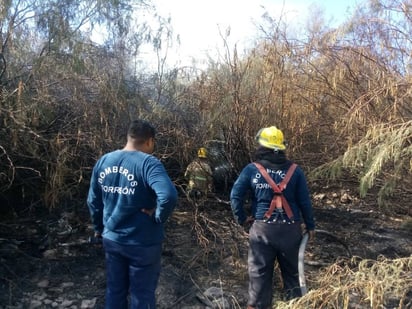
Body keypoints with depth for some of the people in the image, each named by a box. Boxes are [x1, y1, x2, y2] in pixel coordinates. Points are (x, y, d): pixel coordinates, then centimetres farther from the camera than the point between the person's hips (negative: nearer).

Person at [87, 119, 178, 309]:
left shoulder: (103, 161, 1)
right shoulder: (148, 163, -20)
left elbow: (93, 201, 9)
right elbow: (169, 195, -37)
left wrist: (98, 228, 22)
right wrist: (159, 217, -19)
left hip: (111, 240, 6)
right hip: (142, 244, -6)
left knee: (115, 290, 22)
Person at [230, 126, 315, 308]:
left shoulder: (251, 169, -4)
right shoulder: (295, 170, -1)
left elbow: (235, 195, -5)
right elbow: (304, 201, 1)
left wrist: (241, 219, 7)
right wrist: (310, 226, 11)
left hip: (262, 228, -1)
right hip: (290, 228, 2)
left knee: (260, 271, 9)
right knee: (291, 270, 18)